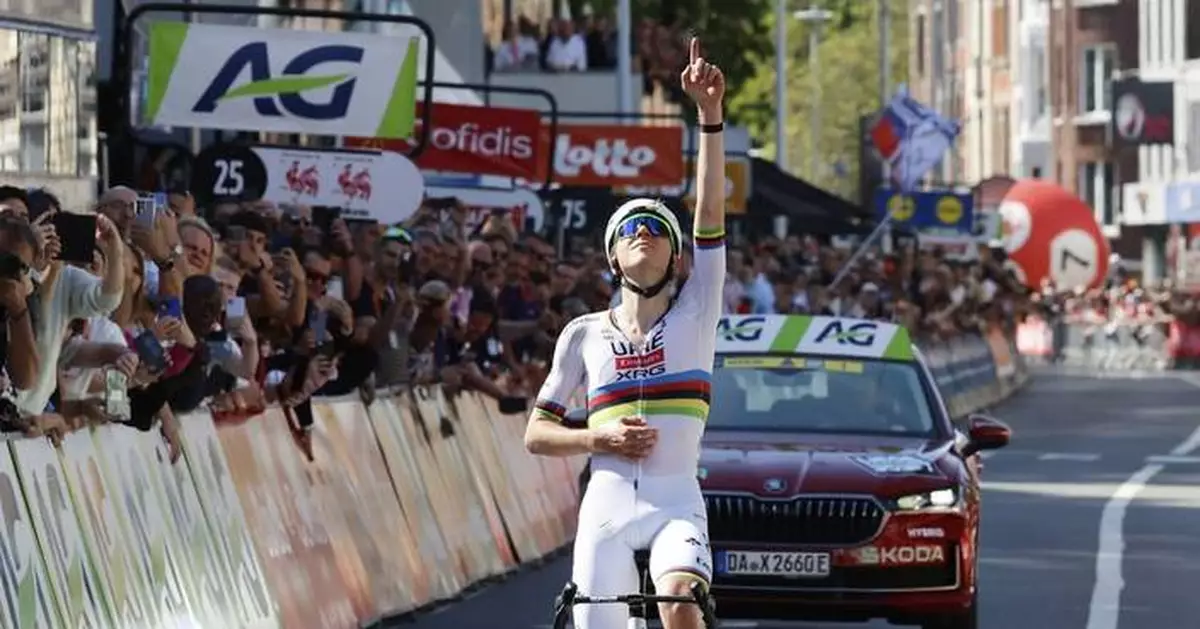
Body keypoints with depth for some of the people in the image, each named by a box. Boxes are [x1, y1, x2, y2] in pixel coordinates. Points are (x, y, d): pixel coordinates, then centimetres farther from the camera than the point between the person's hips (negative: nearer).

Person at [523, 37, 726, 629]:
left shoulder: (695, 312, 6)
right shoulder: (584, 334, 9)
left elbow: (711, 210, -6)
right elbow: (536, 434, 12)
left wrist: (709, 115, -16)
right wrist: (598, 437, -8)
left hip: (676, 502, -2)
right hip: (606, 506, 2)